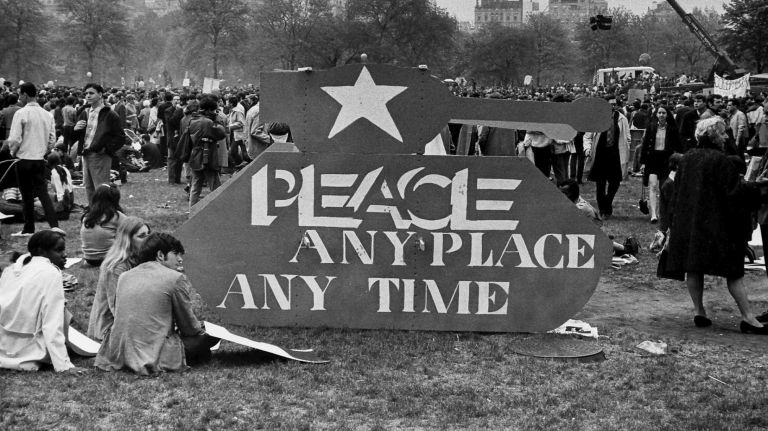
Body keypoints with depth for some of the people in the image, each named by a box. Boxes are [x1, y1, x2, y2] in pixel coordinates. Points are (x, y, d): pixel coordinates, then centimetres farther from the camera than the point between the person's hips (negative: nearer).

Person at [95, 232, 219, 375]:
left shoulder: (124, 276, 14)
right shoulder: (176, 278, -3)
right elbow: (189, 327, 3)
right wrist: (201, 329, 27)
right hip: (152, 356, -6)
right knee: (209, 335, 5)